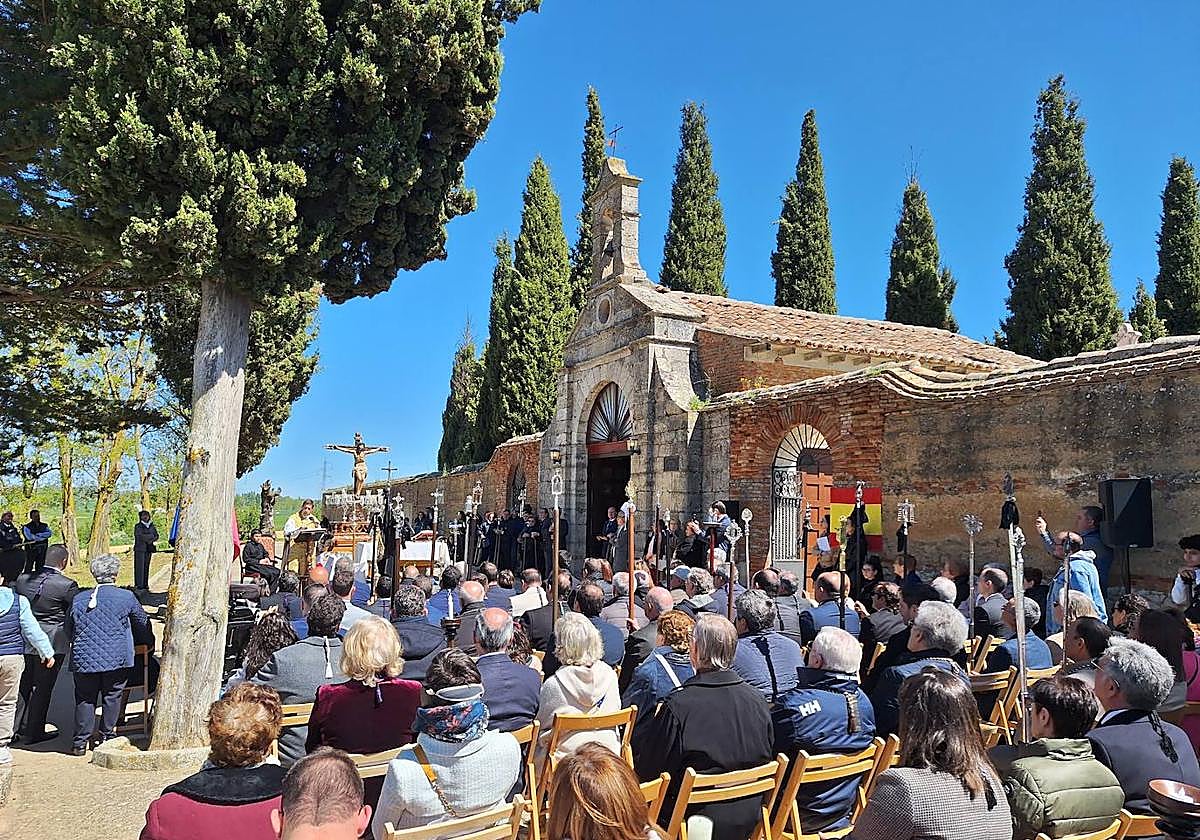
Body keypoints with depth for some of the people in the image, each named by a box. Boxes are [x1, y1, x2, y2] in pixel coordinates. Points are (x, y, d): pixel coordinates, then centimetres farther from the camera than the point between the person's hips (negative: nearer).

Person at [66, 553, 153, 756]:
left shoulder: (78, 598, 4)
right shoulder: (126, 597, -5)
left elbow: (68, 629, 15)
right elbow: (143, 624, 7)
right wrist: (149, 644, 25)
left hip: (84, 659, 3)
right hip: (115, 658, -2)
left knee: (84, 698, 13)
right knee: (112, 697, 10)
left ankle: (80, 741, 16)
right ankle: (106, 736, 18)